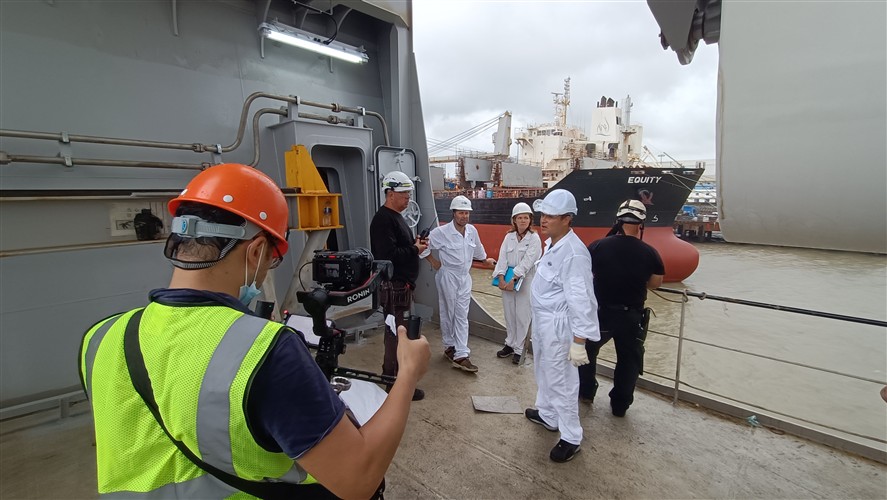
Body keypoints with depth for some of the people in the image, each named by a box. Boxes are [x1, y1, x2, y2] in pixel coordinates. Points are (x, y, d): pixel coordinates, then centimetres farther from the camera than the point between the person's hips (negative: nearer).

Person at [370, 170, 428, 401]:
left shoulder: (396, 217, 17)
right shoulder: (383, 219, -17)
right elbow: (389, 255, -26)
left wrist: (416, 244, 6)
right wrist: (415, 249, -14)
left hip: (402, 284, 11)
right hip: (394, 286, -11)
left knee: (396, 332, 19)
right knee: (398, 333, -4)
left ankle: (391, 375, 33)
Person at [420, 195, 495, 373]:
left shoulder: (472, 231, 0)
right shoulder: (441, 232, -16)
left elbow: (478, 248, 20)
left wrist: (485, 259, 33)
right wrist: (433, 262, -4)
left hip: (465, 277, 4)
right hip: (448, 277, -4)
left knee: (462, 316, 3)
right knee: (448, 314, 9)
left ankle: (461, 355, 5)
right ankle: (450, 347, 27)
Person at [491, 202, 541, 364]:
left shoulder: (534, 238, -7)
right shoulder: (509, 237, 5)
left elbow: (527, 262, -16)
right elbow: (502, 258, -2)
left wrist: (513, 280, -23)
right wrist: (501, 278, -15)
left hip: (525, 282, -4)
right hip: (507, 280, 4)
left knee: (522, 317, 3)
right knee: (509, 315, 12)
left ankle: (518, 349, 16)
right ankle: (510, 344, 28)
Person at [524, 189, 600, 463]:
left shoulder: (574, 253, -25)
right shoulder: (550, 243, 4)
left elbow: (580, 300, -25)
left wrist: (579, 342, -23)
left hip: (558, 325, -10)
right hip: (541, 320, 10)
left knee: (561, 381, 5)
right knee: (543, 372, 25)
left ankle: (571, 437, 24)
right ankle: (547, 414, 47)